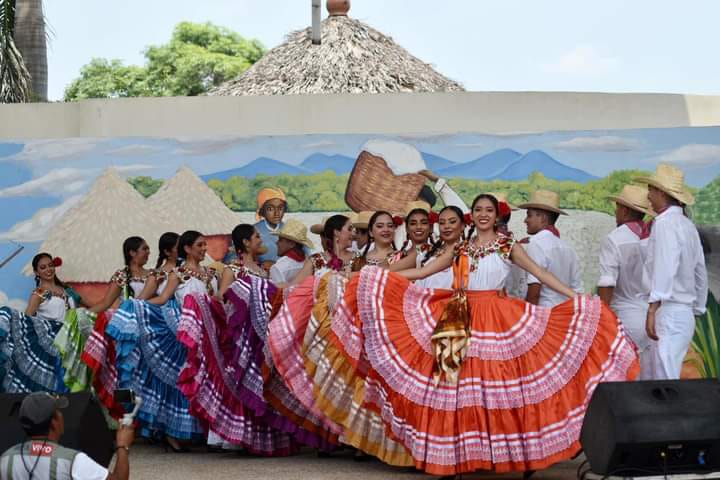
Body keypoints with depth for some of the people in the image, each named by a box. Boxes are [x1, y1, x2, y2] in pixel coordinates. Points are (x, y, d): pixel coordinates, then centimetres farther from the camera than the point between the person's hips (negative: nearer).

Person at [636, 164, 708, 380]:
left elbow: (666, 267, -26)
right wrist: (697, 309, 29)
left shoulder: (665, 223, -11)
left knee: (665, 382, -7)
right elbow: (700, 273, 21)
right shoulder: (688, 225, 15)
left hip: (668, 313, -9)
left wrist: (653, 308, -34)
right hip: (686, 314, 9)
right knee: (660, 378, 13)